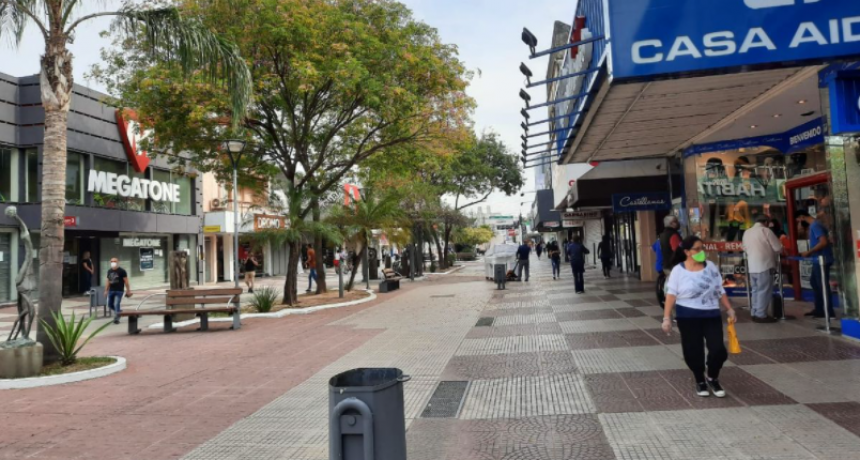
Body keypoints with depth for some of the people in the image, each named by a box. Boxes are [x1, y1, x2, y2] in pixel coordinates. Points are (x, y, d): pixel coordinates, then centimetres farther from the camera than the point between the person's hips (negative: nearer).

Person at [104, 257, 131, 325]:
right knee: (110, 305, 9)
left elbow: (126, 281, -6)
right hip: (111, 291, 6)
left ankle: (116, 318, -1)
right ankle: (119, 312, 32)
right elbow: (108, 282, 16)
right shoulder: (109, 271, 11)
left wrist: (128, 290, -8)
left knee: (116, 304, -10)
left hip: (119, 291, -6)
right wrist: (106, 291, 14)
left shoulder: (122, 271, -5)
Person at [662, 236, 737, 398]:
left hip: (711, 315, 2)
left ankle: (713, 379, 22)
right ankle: (700, 381, 28)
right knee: (693, 351, 3)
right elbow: (671, 295, -7)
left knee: (718, 349, -6)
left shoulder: (711, 266, 4)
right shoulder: (678, 270, -7)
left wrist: (729, 309, 7)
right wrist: (667, 318, -12)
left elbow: (720, 291, 11)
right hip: (687, 317, -2)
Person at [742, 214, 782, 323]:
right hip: (764, 265, -7)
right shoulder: (766, 230, -7)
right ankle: (761, 315, -2)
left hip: (752, 266, 7)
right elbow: (778, 248, -4)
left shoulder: (747, 232, 11)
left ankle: (755, 314, 16)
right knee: (764, 291, -3)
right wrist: (772, 254, 15)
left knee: (756, 290, 13)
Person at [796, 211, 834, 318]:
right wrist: (809, 253, 13)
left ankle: (828, 312, 5)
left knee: (823, 285, -3)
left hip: (822, 260, -11)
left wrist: (808, 252, -21)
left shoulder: (815, 225, -17)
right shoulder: (814, 225, 14)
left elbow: (824, 242, -26)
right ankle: (819, 309, 24)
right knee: (814, 282, 17)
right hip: (818, 260, 11)